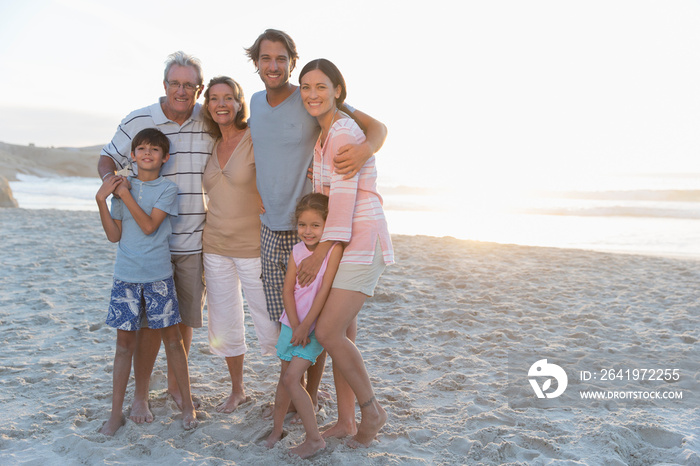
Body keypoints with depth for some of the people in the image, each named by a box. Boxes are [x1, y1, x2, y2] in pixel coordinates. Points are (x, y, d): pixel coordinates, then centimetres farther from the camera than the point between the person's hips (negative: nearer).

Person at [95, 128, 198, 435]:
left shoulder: (167, 189, -2)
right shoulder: (121, 186, 6)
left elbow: (149, 226, -15)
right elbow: (114, 235, 2)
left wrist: (125, 194, -14)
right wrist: (101, 200, -9)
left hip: (158, 275, -2)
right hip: (125, 275, 2)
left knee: (172, 337, 5)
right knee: (124, 342, 5)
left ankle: (187, 404, 19)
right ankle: (116, 413, 15)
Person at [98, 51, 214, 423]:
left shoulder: (209, 123, 3)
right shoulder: (137, 122, -3)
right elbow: (107, 158, 7)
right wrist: (110, 179, -15)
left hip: (195, 241, 3)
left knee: (185, 318, 11)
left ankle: (175, 385, 31)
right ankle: (140, 395, 19)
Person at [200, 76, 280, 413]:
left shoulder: (256, 139, -10)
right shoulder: (211, 146, 8)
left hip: (254, 247, -6)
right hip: (215, 248, 6)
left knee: (271, 323, 2)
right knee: (223, 325, 13)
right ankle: (237, 390, 32)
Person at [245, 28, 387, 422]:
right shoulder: (256, 102, 6)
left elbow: (378, 127, -13)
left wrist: (365, 149, -36)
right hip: (271, 229, 5)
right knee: (283, 319, 14)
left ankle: (312, 396, 22)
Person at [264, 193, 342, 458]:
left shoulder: (334, 248, -16)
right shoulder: (297, 250, -1)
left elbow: (325, 290, -18)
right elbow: (288, 290, -2)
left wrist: (305, 325, -17)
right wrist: (295, 326, -13)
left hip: (316, 325, -5)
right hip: (292, 322, 5)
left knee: (291, 379, -12)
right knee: (286, 377, 14)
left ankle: (315, 439, 0)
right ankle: (276, 430, 32)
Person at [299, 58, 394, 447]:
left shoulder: (343, 131, -14)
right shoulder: (326, 133, 16)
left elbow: (344, 195, -18)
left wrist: (323, 251, -16)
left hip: (362, 242, -9)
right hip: (346, 244, 9)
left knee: (328, 332, -13)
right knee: (343, 334, 10)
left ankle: (372, 409, 7)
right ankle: (345, 422, 21)